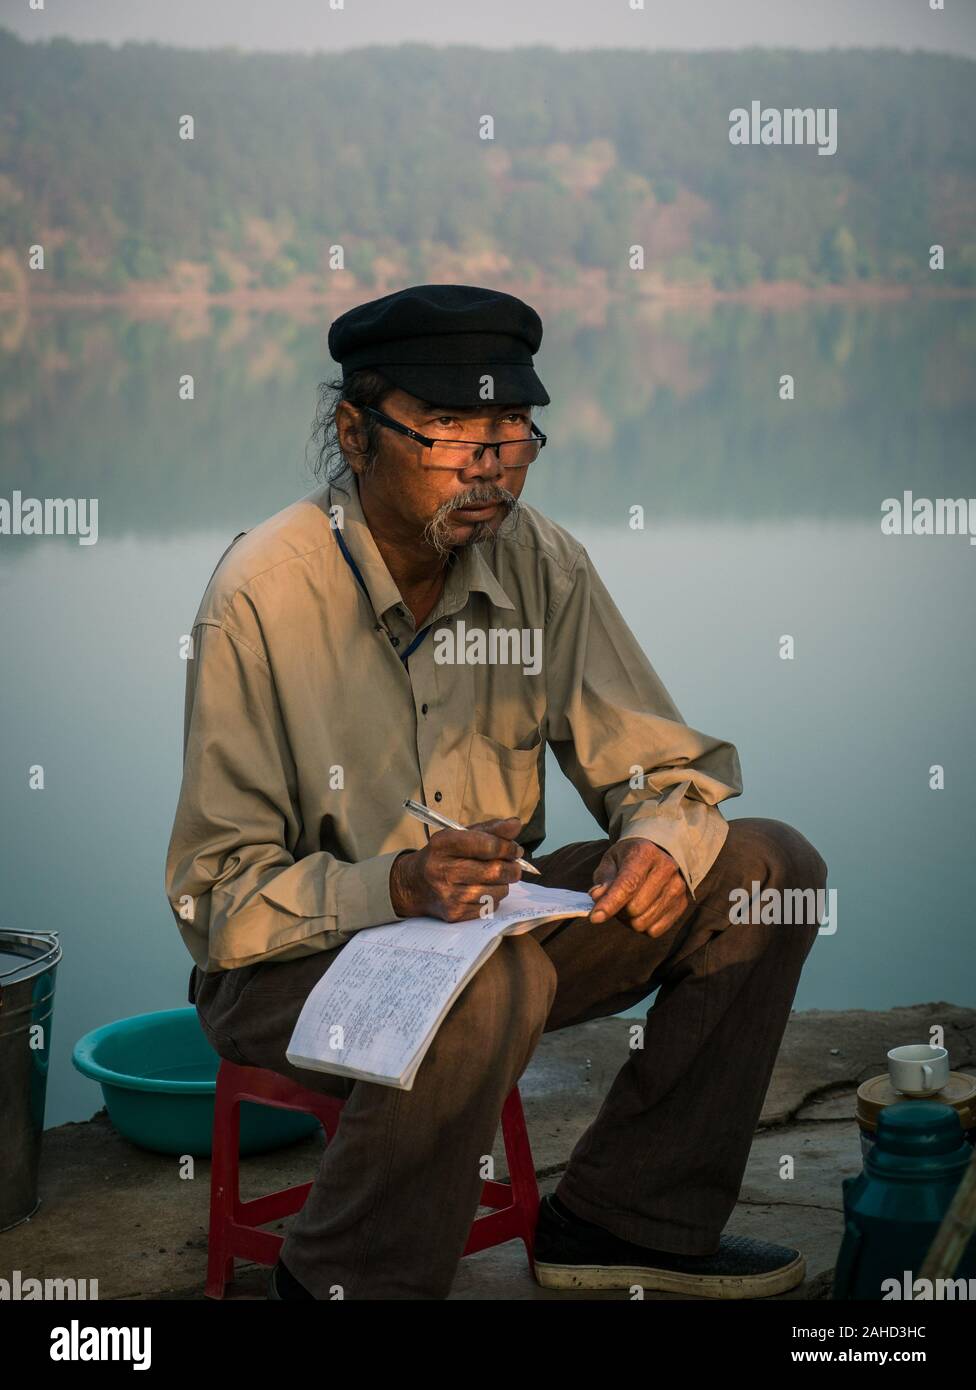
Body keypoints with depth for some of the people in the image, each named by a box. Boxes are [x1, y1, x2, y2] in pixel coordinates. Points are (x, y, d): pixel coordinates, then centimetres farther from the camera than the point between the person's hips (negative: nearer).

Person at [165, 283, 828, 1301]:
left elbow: (665, 764, 4)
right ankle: (333, 1282, -14)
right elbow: (216, 897, -18)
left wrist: (665, 838, -21)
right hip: (292, 957, -6)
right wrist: (395, 889, -35)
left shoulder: (540, 564, -4)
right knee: (489, 981, -38)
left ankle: (620, 1217, 1)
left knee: (769, 870, -7)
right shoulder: (262, 595, -19)